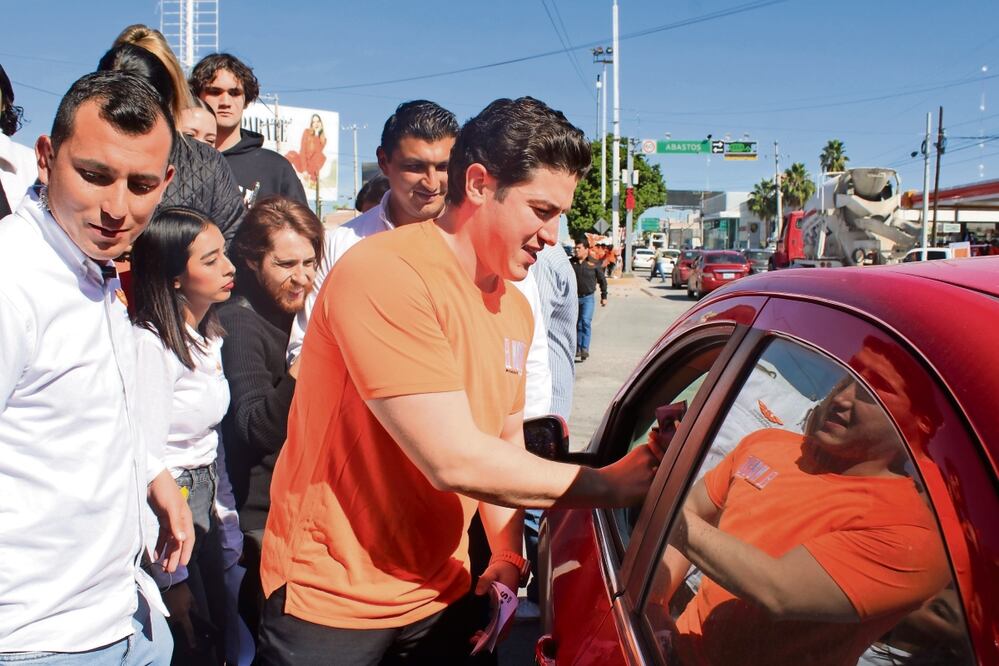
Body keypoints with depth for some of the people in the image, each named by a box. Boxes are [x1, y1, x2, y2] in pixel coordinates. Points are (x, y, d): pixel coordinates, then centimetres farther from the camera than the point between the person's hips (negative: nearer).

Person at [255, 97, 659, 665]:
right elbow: (455, 460, -28)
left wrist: (508, 559, -2)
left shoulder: (516, 308, 3)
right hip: (331, 602, -6)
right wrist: (610, 484, -19)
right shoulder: (386, 276, -24)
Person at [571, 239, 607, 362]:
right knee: (578, 324, 11)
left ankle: (585, 349, -18)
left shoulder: (594, 264, -4)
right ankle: (578, 348, 25)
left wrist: (604, 296, 7)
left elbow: (602, 280, 6)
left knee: (586, 321, -17)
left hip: (588, 298, -3)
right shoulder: (571, 263, 0)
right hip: (574, 297, 3)